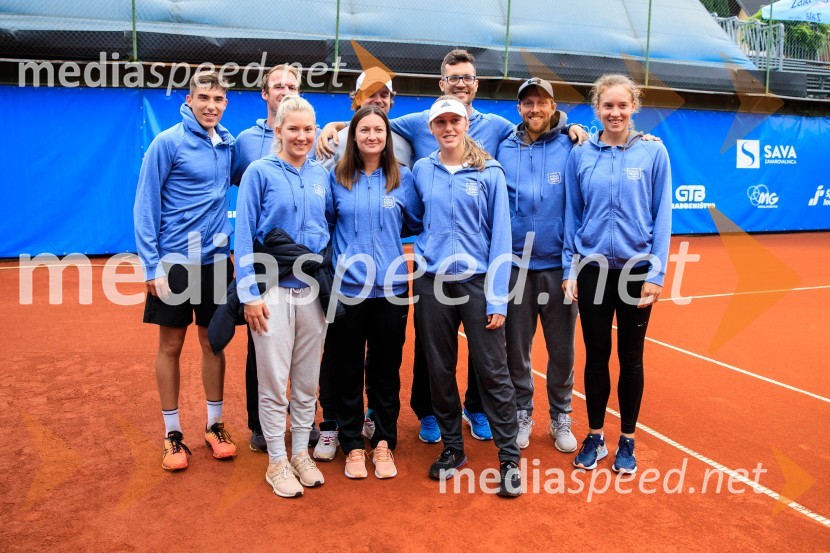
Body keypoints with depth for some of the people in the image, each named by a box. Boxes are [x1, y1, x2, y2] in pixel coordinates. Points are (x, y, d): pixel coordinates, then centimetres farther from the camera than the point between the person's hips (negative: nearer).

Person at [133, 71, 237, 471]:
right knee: (171, 345, 7)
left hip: (216, 260, 4)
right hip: (174, 261, -4)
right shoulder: (168, 142, -10)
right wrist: (150, 265, -14)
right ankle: (172, 433, 20)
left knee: (213, 342, 11)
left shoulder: (228, 144, 4)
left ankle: (215, 425, 25)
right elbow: (145, 205, -10)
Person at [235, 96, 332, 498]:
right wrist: (250, 293, -11)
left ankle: (301, 453, 26)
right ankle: (277, 462, 17)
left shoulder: (321, 176, 8)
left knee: (308, 381, 11)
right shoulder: (260, 172, -4)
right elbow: (244, 235, -6)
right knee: (274, 382, 3)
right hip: (273, 291, -4)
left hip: (314, 290, 4)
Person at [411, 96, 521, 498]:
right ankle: (452, 448, 26)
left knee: (492, 370, -3)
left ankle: (509, 457, 10)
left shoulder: (489, 172, -1)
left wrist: (498, 298, -9)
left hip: (478, 281, -3)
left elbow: (501, 235, -4)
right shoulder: (421, 171, 6)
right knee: (439, 370, 9)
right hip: (432, 283, 3)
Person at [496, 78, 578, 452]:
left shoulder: (570, 148, -2)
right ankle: (521, 414, 28)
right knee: (516, 347, 10)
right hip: (515, 264, 1)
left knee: (562, 348, 8)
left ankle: (561, 417, 27)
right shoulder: (504, 150, 4)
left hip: (558, 265, -1)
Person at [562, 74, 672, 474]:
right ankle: (594, 436, 26)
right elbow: (572, 216, 5)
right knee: (596, 355, 10)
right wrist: (570, 269, 1)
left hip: (637, 270, -1)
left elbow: (662, 216, -3)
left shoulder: (653, 152, -3)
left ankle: (627, 441, 25)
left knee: (630, 357, 10)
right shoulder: (580, 156, 1)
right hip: (592, 269, 1)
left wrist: (656, 274, -8)